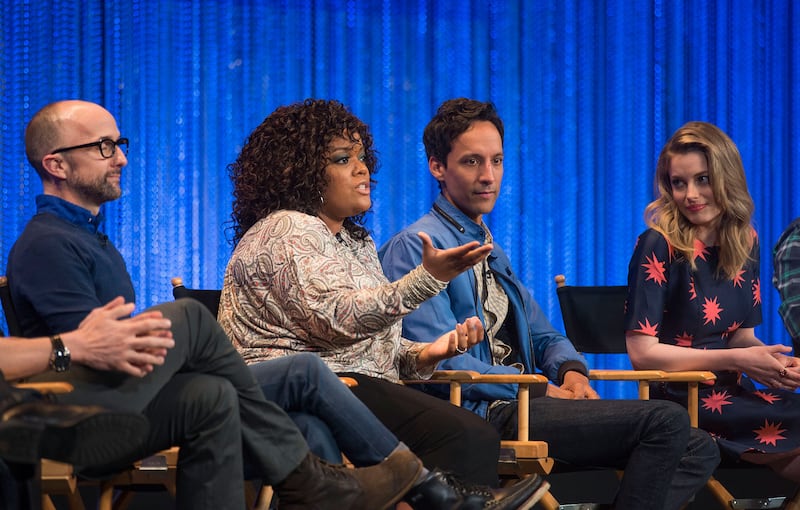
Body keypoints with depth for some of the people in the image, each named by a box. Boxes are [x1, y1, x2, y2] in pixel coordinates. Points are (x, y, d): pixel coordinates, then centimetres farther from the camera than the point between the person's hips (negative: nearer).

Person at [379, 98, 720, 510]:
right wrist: (545, 390, -13)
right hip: (479, 414, -9)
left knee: (698, 450, -4)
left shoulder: (490, 251, 25)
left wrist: (571, 371, 3)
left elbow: (542, 336, 27)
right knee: (666, 421, -21)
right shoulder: (415, 246, -6)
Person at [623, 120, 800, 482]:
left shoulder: (745, 242, 9)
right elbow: (642, 351, -13)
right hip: (679, 401, -6)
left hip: (730, 394, 6)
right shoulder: (659, 246, -9)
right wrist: (738, 361, -15)